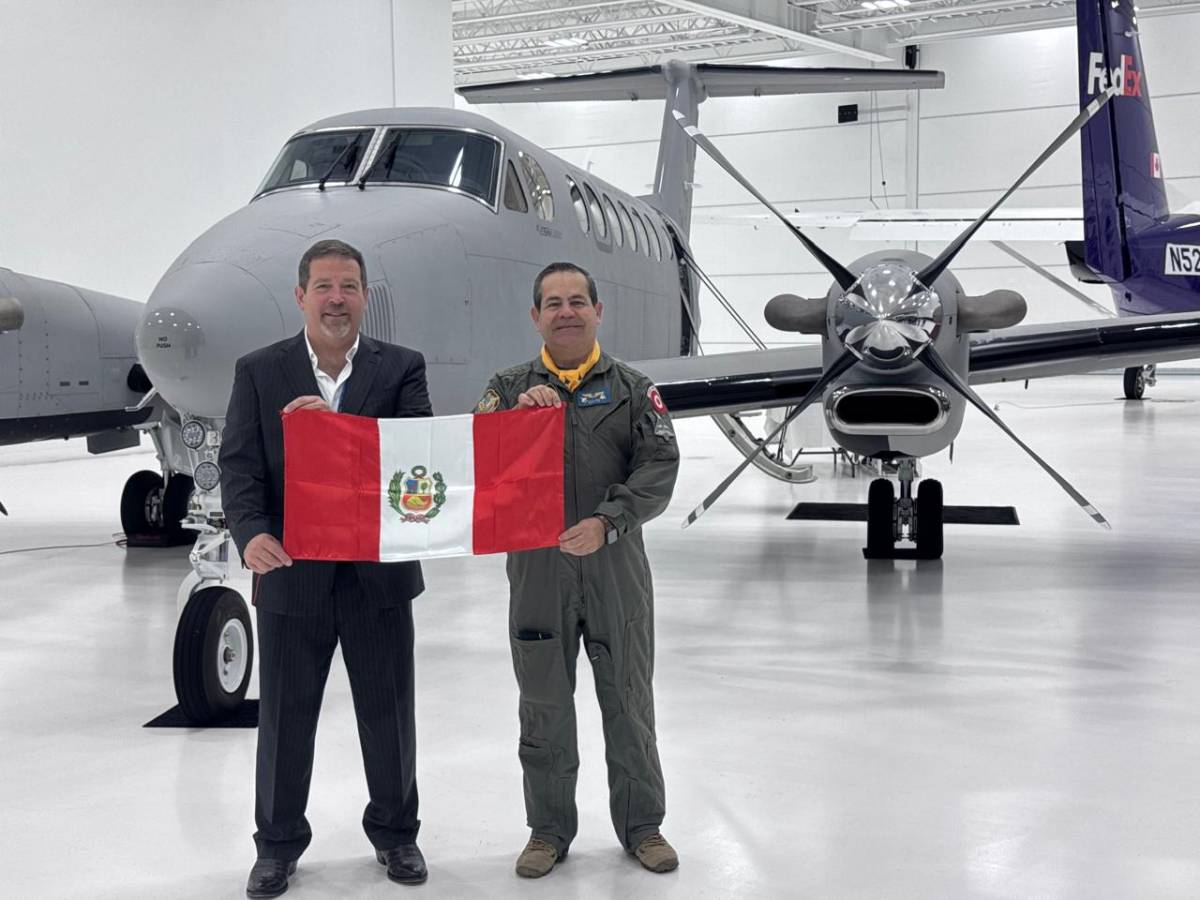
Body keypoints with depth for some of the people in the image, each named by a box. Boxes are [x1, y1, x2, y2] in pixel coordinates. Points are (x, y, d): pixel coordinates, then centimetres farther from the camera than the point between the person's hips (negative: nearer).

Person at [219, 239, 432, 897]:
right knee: (284, 716, 10)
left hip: (379, 573, 1)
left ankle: (395, 831, 31)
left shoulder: (401, 369, 3)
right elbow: (239, 465, -4)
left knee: (389, 712, 12)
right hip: (291, 572, 0)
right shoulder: (258, 372, 2)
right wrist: (252, 532, -23)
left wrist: (336, 423, -24)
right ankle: (278, 843, 27)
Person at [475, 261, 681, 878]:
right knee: (544, 707, 9)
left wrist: (607, 522, -19)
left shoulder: (633, 389, 6)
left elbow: (660, 467, -5)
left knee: (629, 703, 8)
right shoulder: (510, 388, 9)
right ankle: (548, 831, 23)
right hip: (536, 567, 1)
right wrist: (517, 415, -21)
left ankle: (642, 826, 23)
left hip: (616, 567, 0)